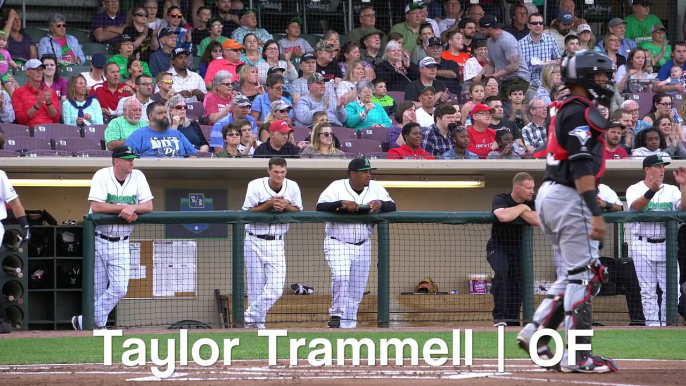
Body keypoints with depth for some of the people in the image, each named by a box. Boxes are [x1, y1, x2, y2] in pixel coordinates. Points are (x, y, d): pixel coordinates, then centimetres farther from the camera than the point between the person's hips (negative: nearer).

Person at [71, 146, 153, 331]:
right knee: (98, 289, 1)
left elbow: (148, 206, -2)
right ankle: (98, 325, 15)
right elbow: (96, 206, -21)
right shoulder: (102, 176, -10)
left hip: (120, 244, 3)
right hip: (98, 241, -3)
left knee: (119, 289, -7)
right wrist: (124, 208, -20)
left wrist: (132, 208, -22)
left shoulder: (138, 177, 2)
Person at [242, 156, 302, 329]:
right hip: (255, 242, -2)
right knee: (256, 287, 0)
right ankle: (258, 323, 14)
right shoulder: (255, 186, -8)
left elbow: (298, 211, 5)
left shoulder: (292, 187, 1)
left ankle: (250, 318, 4)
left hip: (277, 243, 2)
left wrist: (286, 205, -15)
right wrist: (269, 205, -20)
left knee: (275, 289, -9)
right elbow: (248, 212, -9)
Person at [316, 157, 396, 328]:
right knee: (341, 277, -26)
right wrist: (342, 203, -33)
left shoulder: (376, 188, 1)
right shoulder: (337, 187, -10)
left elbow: (392, 207, -2)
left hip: (362, 247, 4)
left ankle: (347, 325, 17)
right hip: (337, 244, -4)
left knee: (356, 291, 7)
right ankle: (336, 314, -10)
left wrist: (380, 203, -23)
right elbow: (320, 207, -20)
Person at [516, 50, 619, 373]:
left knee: (576, 272, 17)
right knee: (585, 274, -7)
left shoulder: (566, 110, 18)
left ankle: (535, 332, 10)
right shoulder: (581, 112, -13)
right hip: (569, 198, -10)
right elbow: (582, 167, -22)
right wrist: (595, 214, -26)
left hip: (549, 195, 10)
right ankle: (577, 356, -8)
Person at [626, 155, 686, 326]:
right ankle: (652, 325, -1)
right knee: (648, 290, -2)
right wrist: (652, 190, -35)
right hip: (643, 246, -3)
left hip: (666, 246, 3)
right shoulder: (634, 189, 2)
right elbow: (636, 206, -19)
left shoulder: (671, 190, 11)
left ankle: (666, 324, 9)